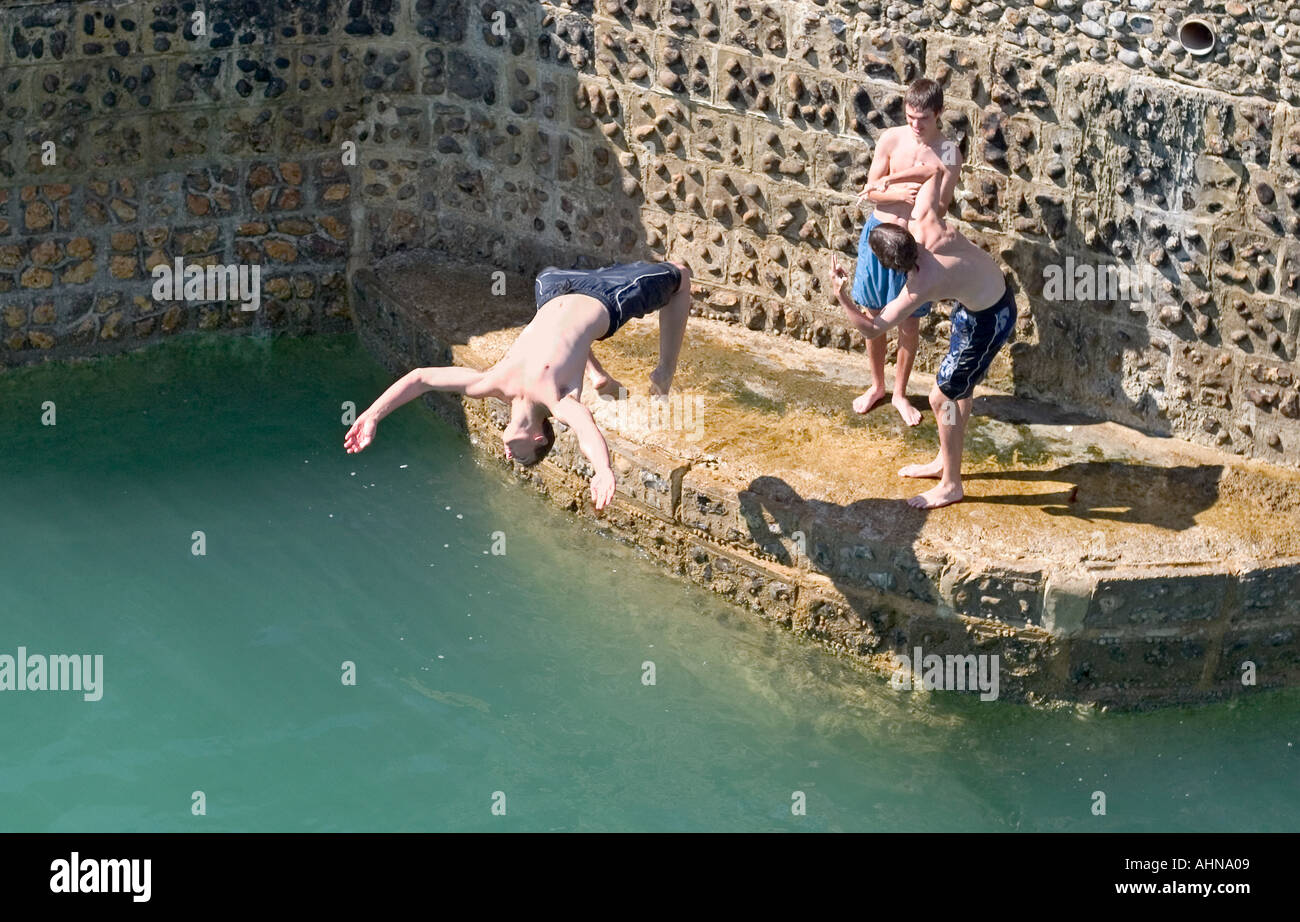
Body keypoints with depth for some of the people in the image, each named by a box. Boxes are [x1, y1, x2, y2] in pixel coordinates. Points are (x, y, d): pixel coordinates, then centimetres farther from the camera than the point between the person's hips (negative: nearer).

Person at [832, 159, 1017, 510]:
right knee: (958, 389, 24)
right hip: (996, 288, 9)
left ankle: (951, 485, 19)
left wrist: (840, 295, -31)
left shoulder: (919, 287, -33)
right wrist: (887, 180, -3)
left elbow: (872, 328, -28)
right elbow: (934, 171, -4)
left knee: (942, 398, 4)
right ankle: (946, 461, 42)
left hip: (988, 320, -9)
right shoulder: (923, 222, -20)